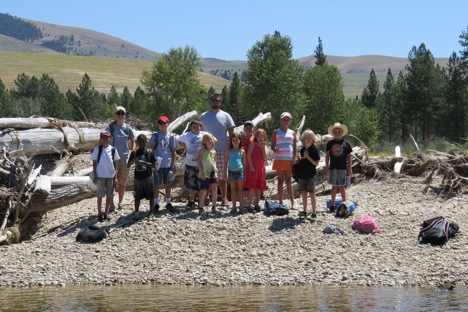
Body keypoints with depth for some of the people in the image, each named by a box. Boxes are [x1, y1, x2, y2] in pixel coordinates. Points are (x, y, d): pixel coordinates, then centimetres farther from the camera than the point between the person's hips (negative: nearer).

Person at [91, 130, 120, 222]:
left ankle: (106, 213, 22)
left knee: (110, 195, 7)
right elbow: (94, 163, -1)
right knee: (100, 195, 2)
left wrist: (116, 176, 2)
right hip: (100, 176, -3)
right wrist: (95, 176, -6)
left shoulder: (113, 150, 3)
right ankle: (100, 214, 11)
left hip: (111, 176, 3)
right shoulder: (97, 149, -3)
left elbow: (115, 164, 6)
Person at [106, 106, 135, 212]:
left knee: (123, 182, 10)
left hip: (125, 158, 3)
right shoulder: (110, 128, -3)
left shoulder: (127, 128, 5)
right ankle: (112, 205, -1)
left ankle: (120, 203, 22)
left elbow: (132, 141, 20)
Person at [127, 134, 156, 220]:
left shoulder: (149, 152, -4)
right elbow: (128, 165, 3)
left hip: (148, 177, -2)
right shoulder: (134, 153, 3)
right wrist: (133, 160, -17)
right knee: (137, 196, 8)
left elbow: (154, 165, -8)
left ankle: (151, 213, 10)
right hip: (137, 177, 2)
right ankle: (136, 213, 16)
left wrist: (144, 162, -20)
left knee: (150, 196, 2)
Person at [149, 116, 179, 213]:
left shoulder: (171, 136, 6)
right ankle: (156, 204, 11)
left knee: (168, 184, 8)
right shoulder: (155, 135, 2)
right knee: (157, 184, 3)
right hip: (157, 164, -2)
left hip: (168, 164, 2)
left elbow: (173, 152, 8)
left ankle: (168, 203, 18)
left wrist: (173, 164, 2)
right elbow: (151, 149, 4)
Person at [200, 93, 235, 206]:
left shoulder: (225, 116, 6)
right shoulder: (204, 116, 9)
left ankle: (224, 198, 10)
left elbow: (232, 133, 6)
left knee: (222, 176, 4)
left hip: (222, 150, -1)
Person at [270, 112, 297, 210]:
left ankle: (292, 204, 0)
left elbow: (295, 147, 8)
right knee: (280, 180, 1)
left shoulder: (292, 133, 10)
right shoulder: (276, 132, 6)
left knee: (288, 181, 2)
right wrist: (275, 150, -19)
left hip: (290, 160, 1)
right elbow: (272, 146, 3)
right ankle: (281, 203, 3)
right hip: (279, 159, -1)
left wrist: (294, 159, -3)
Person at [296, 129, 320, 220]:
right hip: (302, 174, 6)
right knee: (303, 193, 10)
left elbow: (316, 163, -10)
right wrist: (299, 160, 0)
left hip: (311, 174, -6)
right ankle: (304, 212, 17)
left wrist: (308, 156, -18)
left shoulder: (314, 149, -7)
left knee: (311, 193, -4)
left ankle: (314, 213, 0)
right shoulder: (302, 149, 11)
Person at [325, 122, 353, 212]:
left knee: (341, 187, 3)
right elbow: (327, 156, 7)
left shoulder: (345, 143, 3)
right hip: (333, 168, 1)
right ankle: (333, 205, 12)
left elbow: (349, 156, 5)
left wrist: (350, 169, 2)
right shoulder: (330, 143, 5)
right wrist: (327, 168, 0)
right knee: (334, 187, 6)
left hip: (342, 168, -1)